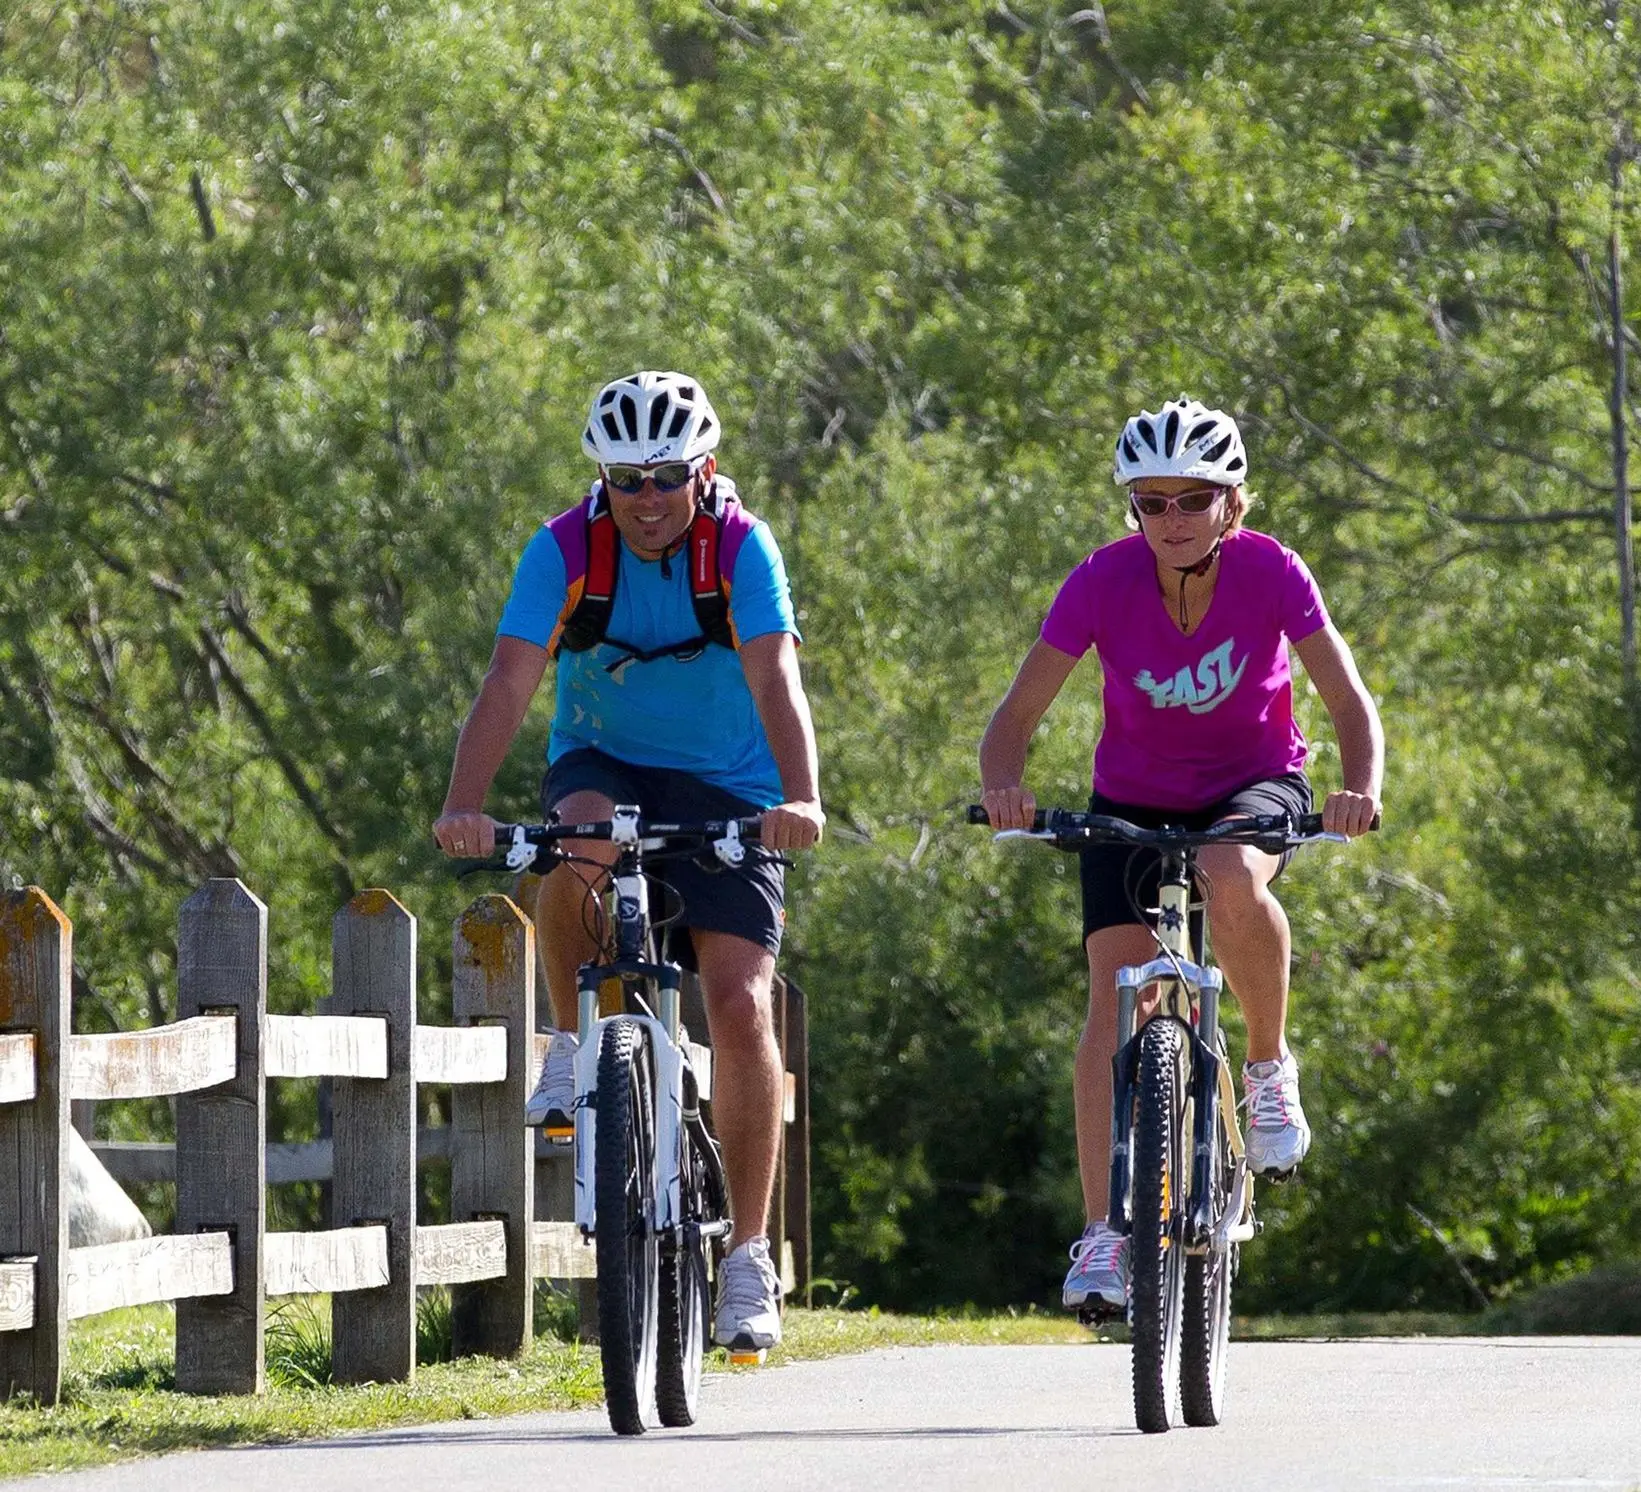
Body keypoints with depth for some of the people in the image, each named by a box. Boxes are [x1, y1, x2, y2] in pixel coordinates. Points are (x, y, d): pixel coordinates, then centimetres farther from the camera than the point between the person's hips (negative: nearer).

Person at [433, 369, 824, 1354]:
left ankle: (751, 1260, -5)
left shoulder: (741, 547, -18)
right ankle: (573, 1047, -14)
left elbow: (776, 680, -30)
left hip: (724, 790, -1)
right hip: (603, 763, 1)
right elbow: (510, 681, -26)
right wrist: (465, 807, -42)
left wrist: (801, 800, -48)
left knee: (741, 1004, -14)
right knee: (582, 837, -37)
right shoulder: (566, 550, -16)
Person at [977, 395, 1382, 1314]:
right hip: (1133, 801, 1)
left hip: (1254, 786, -1)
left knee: (1232, 881, -37)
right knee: (1117, 1003, -14)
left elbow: (1350, 701, -21)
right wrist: (1004, 788, -41)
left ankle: (1271, 1066, -12)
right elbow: (1019, 714, -20)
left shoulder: (1270, 572, -21)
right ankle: (1104, 1236, -12)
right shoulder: (1105, 581, -20)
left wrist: (1363, 786, -41)